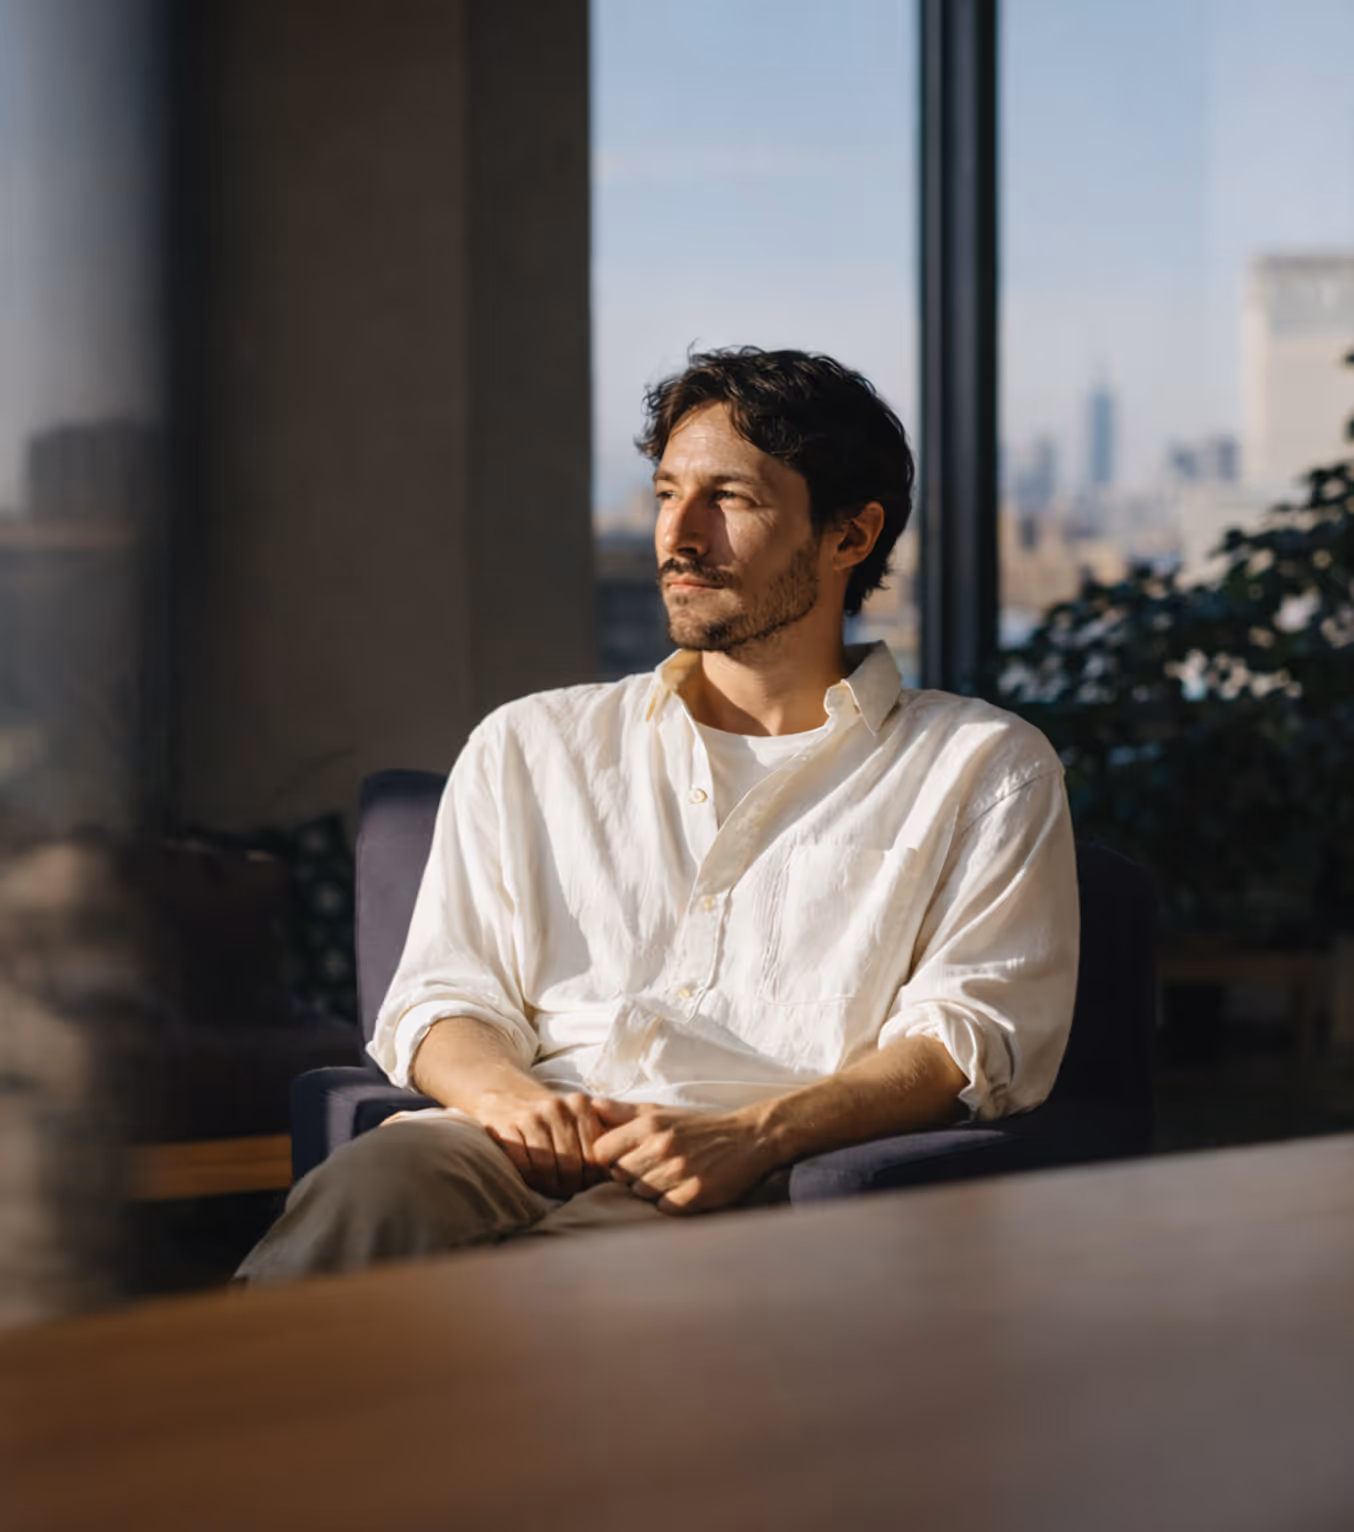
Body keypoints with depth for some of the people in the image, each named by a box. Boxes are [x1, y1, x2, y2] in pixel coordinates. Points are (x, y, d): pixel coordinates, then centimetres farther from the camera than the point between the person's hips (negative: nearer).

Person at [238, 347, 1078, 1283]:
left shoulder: (984, 770, 16)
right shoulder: (530, 747, 26)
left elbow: (975, 1037, 3)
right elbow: (443, 995, 18)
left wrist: (755, 1135, -16)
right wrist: (505, 1092, -8)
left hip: (773, 1180, -2)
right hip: (530, 1151, 2)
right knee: (364, 1195, -37)